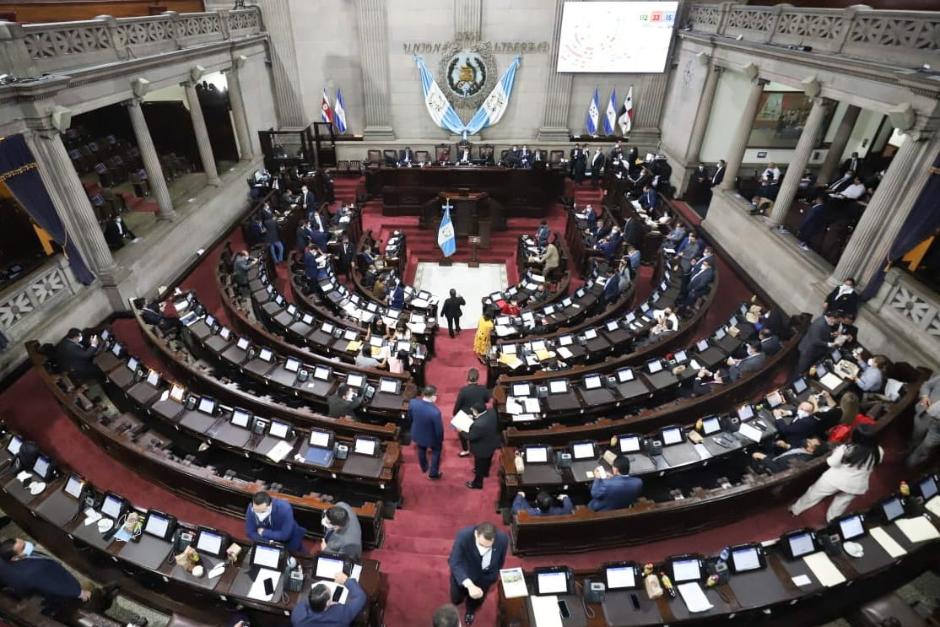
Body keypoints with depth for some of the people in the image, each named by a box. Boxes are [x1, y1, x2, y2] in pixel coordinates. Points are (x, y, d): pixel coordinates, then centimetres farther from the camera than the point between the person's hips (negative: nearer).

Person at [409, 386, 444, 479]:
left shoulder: (412, 402, -26)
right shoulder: (435, 412, -40)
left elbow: (410, 417, -4)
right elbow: (439, 429, -24)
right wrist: (440, 440, -3)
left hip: (417, 433, 5)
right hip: (431, 437, -5)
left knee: (421, 451, 33)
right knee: (436, 451, 27)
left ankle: (424, 468, 59)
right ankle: (433, 473, 43)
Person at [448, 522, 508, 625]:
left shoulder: (503, 539, -32)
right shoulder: (463, 536, -40)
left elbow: (500, 560, -10)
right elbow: (455, 564, -40)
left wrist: (494, 576, 5)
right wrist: (469, 585, -53)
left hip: (485, 575, 1)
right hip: (463, 571, -1)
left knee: (477, 600, 18)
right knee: (456, 600, 16)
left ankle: (471, 610, 54)